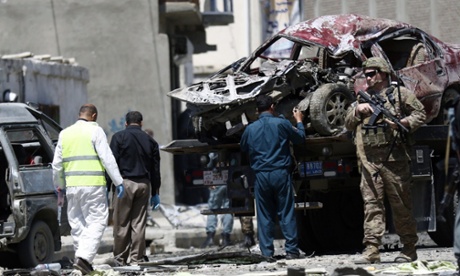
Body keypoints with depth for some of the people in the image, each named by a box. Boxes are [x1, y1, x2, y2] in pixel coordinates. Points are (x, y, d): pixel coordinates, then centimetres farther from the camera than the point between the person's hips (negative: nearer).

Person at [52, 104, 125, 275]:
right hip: (93, 184, -5)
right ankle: (84, 257, -20)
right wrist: (118, 182, -6)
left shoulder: (65, 134, 14)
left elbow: (57, 164, 17)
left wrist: (59, 188, 26)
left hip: (72, 186, 5)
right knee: (97, 222, -4)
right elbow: (108, 159, -9)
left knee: (77, 223, 11)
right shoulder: (95, 131, -3)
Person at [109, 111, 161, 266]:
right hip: (144, 184, 4)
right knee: (139, 224, 5)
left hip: (125, 183, -4)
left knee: (121, 224, 0)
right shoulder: (150, 141, 13)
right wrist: (155, 193, 21)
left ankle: (120, 259, 1)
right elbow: (155, 169, 16)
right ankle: (136, 258, 3)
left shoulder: (119, 137, 1)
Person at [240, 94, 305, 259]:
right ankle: (291, 250, -2)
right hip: (280, 173, -2)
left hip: (261, 176, 2)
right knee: (286, 213, 2)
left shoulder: (250, 128, 3)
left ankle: (267, 252, 4)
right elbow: (300, 138, 10)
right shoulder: (282, 123, -4)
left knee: (264, 216, 6)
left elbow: (243, 148, 20)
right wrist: (299, 121, 27)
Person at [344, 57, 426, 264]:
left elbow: (420, 113, 2)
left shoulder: (399, 93, 6)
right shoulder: (363, 98, 20)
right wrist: (358, 110, -1)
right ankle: (371, 249, -8)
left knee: (401, 205, 0)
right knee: (372, 203, -3)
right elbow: (348, 124, 18)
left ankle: (409, 248, 8)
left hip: (394, 159, -4)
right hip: (369, 160, 4)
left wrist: (402, 123, -14)